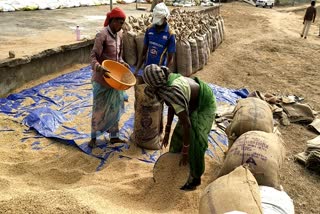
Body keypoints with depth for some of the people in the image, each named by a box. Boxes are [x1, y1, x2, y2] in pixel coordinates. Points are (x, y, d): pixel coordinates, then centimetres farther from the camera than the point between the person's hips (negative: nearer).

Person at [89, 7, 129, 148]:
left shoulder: (119, 34, 6)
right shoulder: (102, 35, -17)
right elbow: (93, 56, -20)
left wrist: (122, 63, -1)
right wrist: (100, 69, -36)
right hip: (102, 78, -7)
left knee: (115, 107, 13)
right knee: (99, 108, 4)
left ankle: (114, 136, 26)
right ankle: (94, 137, 21)